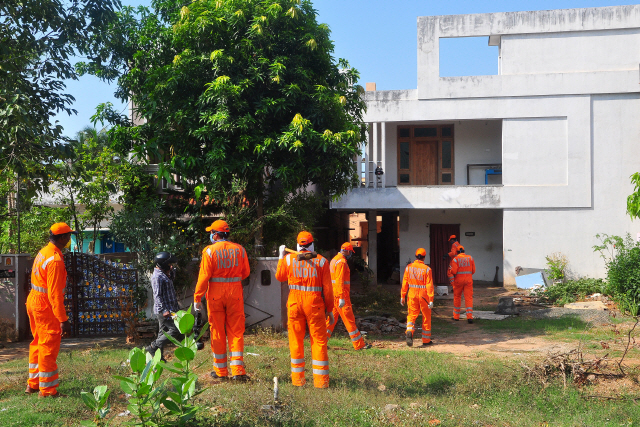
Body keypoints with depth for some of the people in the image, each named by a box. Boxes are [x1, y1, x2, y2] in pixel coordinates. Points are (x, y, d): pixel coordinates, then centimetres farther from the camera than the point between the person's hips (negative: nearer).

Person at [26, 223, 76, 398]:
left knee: (38, 344, 19)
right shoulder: (55, 260, -22)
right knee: (49, 347, -1)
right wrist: (64, 320, -24)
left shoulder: (43, 252, 8)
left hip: (34, 301, 10)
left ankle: (33, 384, 30)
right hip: (45, 306, -10)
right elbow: (54, 293, -25)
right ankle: (47, 390, 7)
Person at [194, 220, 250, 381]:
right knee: (236, 331, 6)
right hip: (235, 293, 2)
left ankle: (221, 370, 15)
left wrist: (197, 298, -5)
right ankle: (238, 370, -2)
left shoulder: (210, 251, -7)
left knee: (217, 332, 8)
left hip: (216, 294, -2)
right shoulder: (239, 249, 2)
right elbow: (246, 273, 8)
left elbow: (204, 276, -10)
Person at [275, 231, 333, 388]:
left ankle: (298, 378, 14)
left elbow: (280, 277, 20)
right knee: (319, 341, 4)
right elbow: (327, 287, -1)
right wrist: (329, 309, 8)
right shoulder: (321, 261, 0)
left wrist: (281, 256, 31)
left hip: (294, 303, 1)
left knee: (296, 340, 10)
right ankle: (320, 380, 2)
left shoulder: (289, 258, 3)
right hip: (315, 304, -1)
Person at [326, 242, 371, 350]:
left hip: (334, 294, 10)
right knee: (349, 319, -4)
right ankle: (359, 344, 1)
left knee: (332, 318, 11)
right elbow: (339, 281, -22)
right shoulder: (342, 262, -15)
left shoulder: (334, 260, 17)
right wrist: (341, 298, -24)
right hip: (341, 294, -10)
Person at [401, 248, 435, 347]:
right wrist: (431, 300, -12)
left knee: (412, 315, 10)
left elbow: (405, 283, 3)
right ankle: (426, 340, 17)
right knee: (426, 317, 10)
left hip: (412, 294, 2)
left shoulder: (409, 267, 0)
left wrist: (402, 296, 10)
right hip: (424, 295, -2)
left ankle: (409, 332, -19)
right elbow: (429, 285, -12)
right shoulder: (427, 269, -10)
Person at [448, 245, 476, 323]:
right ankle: (470, 316, -13)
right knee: (469, 298, 0)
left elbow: (454, 271, -14)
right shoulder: (470, 258, 4)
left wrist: (450, 269, 7)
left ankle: (456, 316, 21)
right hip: (468, 280, 2)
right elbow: (473, 270, 5)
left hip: (458, 280, -1)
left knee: (457, 297, 14)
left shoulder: (455, 259, -6)